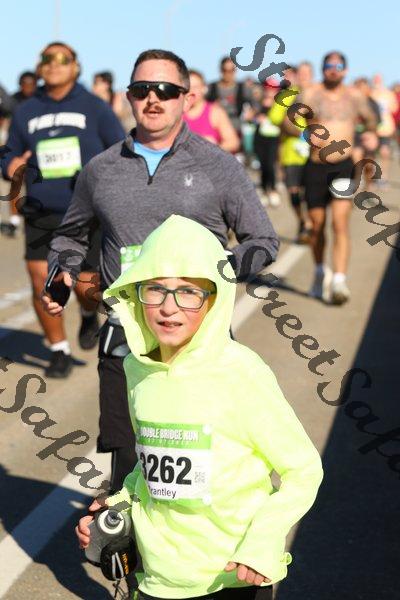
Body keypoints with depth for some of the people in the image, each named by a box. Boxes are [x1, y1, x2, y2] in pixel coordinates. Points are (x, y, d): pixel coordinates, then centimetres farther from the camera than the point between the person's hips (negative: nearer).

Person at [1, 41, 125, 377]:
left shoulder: (95, 108, 1)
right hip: (40, 213, 2)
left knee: (84, 284, 0)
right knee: (42, 283, -5)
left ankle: (89, 316, 38)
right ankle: (59, 351, 15)